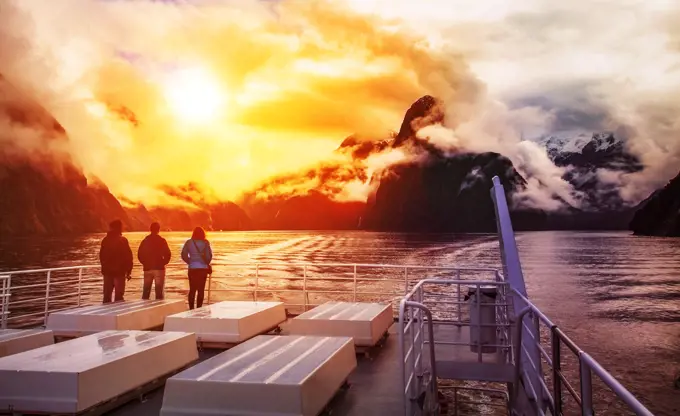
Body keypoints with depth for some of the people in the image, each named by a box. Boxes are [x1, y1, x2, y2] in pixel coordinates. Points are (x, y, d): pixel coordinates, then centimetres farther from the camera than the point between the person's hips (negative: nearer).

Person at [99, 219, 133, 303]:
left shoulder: (105, 240, 5)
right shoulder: (123, 240, -11)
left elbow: (101, 255, 12)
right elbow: (128, 257, -12)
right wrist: (129, 271, -4)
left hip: (107, 271, 5)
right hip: (119, 271, -5)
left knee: (107, 294, 12)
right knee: (119, 295, -1)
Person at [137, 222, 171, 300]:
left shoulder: (145, 240, 5)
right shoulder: (161, 240, -6)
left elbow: (139, 254, 4)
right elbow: (167, 254, -10)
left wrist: (145, 263, 15)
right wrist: (163, 263, 5)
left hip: (147, 268, 4)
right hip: (159, 268, -3)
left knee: (146, 290, 12)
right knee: (159, 290, 0)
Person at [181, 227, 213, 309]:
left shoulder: (189, 242, 3)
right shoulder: (205, 242, -4)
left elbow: (184, 255, -1)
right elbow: (209, 255, -10)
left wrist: (190, 262, 13)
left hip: (192, 268, 2)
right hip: (203, 268, -2)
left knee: (192, 289, 11)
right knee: (201, 290, 4)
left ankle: (191, 309, 10)